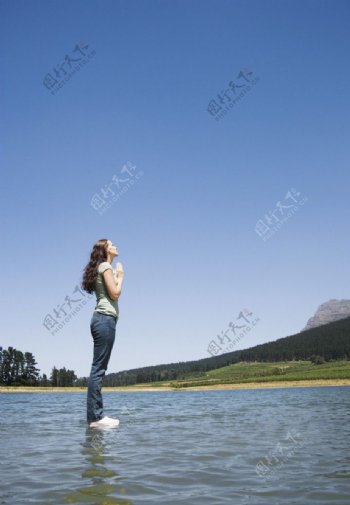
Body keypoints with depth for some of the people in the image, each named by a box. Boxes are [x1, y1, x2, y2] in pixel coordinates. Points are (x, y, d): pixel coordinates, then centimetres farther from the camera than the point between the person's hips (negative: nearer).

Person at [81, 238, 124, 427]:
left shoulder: (101, 267, 24)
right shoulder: (106, 266, -3)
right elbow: (115, 293, -11)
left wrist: (117, 275, 20)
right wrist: (120, 276, 4)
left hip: (102, 318, 10)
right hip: (105, 318, -10)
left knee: (98, 368, 6)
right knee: (99, 367, -12)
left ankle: (95, 415, 7)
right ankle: (95, 416, -12)